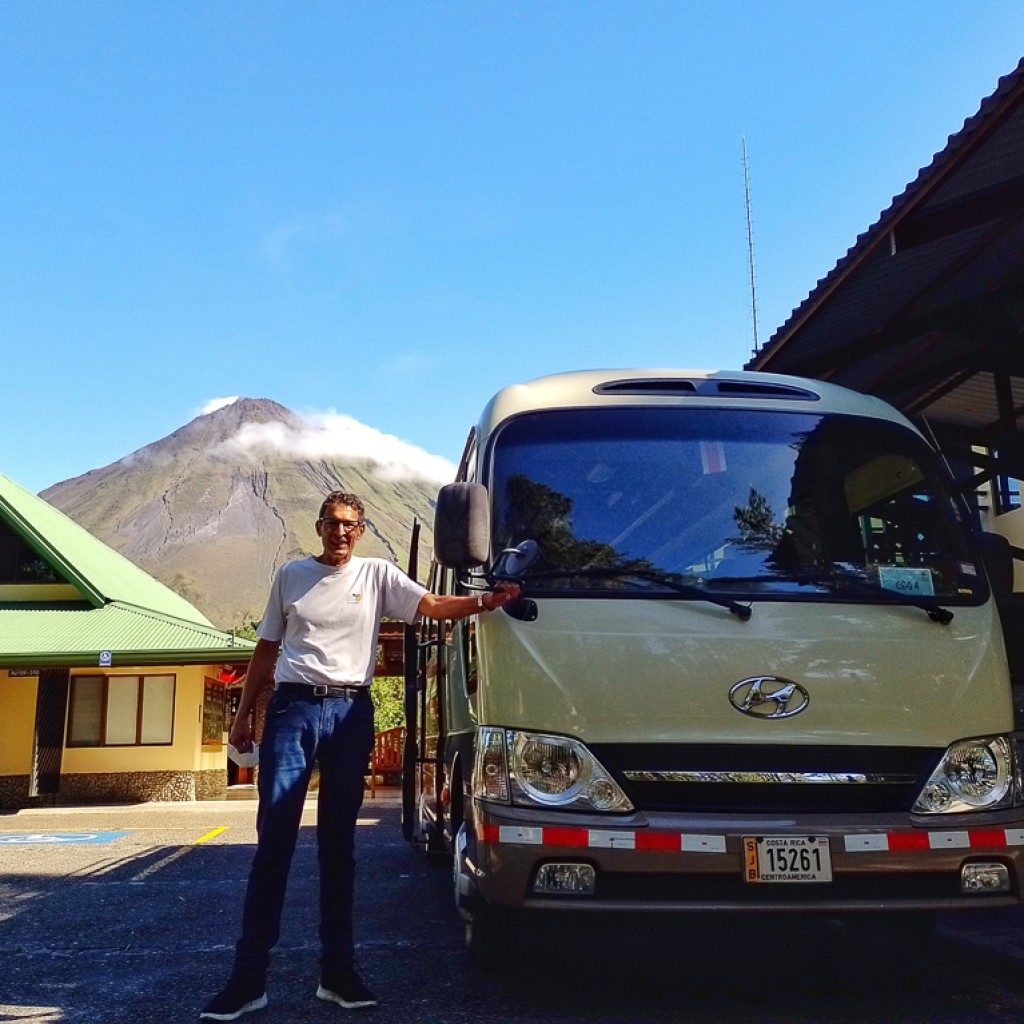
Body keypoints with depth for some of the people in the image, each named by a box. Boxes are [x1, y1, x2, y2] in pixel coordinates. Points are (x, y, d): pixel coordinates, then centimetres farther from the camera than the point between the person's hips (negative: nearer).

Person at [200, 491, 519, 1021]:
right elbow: (266, 649, 13)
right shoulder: (291, 575, 9)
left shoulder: (377, 574, 7)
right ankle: (249, 975, 2)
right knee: (274, 839, -3)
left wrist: (485, 601, -21)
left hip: (352, 713, 0)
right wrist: (243, 714, 10)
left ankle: (338, 969, 15)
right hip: (292, 708, 0)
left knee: (338, 842, 7)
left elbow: (432, 606, -5)